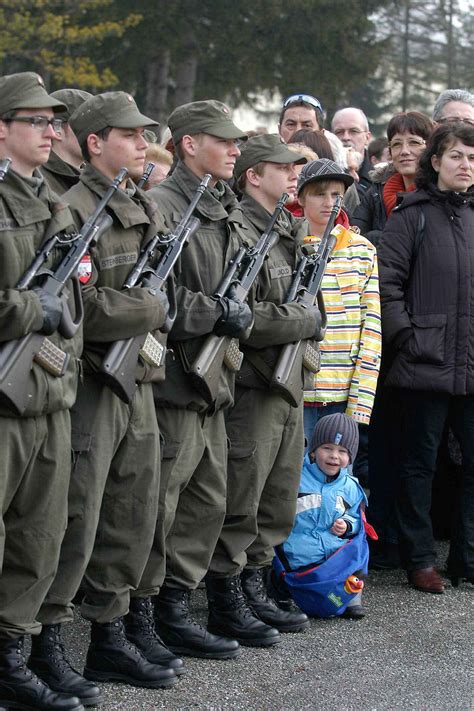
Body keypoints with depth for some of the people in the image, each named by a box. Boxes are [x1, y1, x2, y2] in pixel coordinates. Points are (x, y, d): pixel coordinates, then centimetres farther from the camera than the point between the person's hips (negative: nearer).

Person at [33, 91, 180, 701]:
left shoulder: (148, 210, 15)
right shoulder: (74, 209, -12)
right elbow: (84, 308, -20)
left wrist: (152, 299, 6)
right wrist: (153, 308, -11)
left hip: (138, 384, 8)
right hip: (89, 389, -8)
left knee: (133, 520, 13)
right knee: (76, 523, -4)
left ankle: (111, 637, 24)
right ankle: (45, 643, 6)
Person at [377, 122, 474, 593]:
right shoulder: (413, 214, -2)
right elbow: (387, 281, -7)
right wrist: (406, 337, -12)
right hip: (426, 363, -4)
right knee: (420, 462, 6)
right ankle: (420, 559, 15)